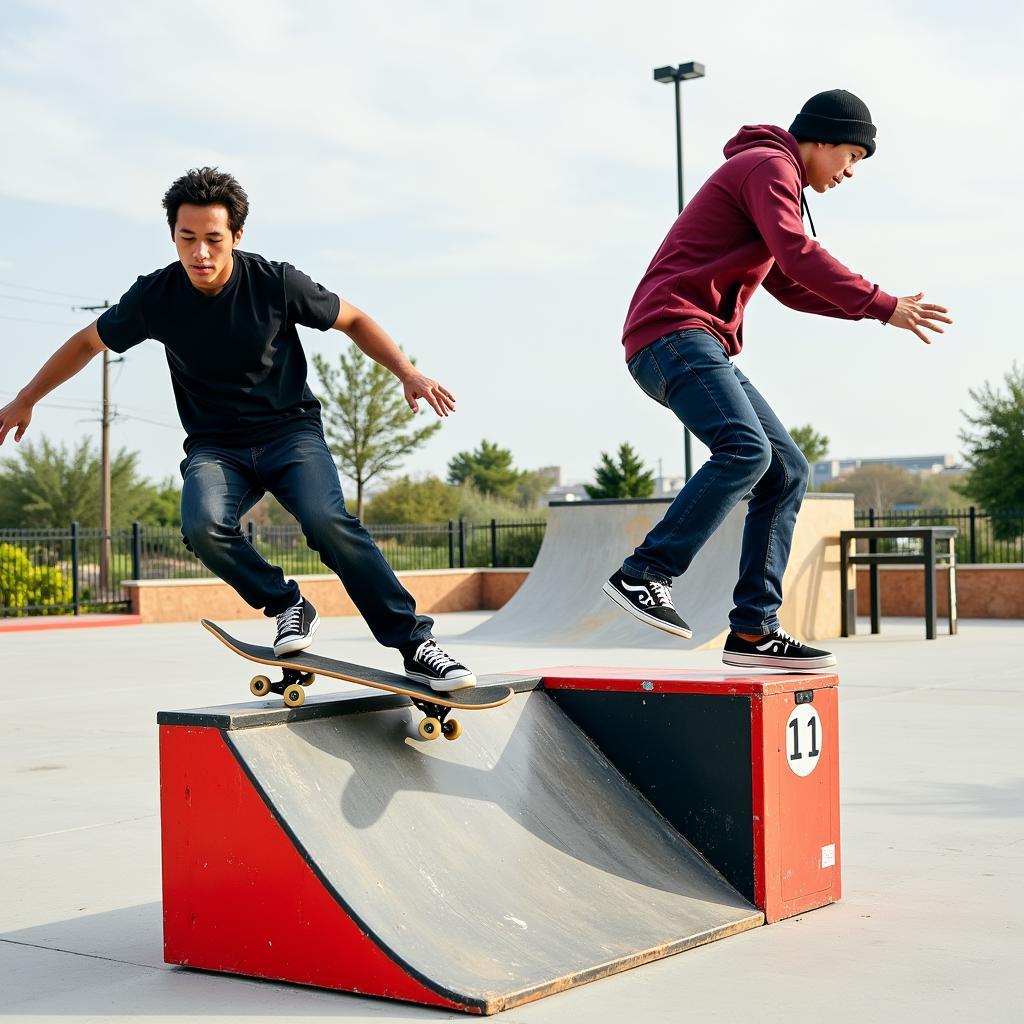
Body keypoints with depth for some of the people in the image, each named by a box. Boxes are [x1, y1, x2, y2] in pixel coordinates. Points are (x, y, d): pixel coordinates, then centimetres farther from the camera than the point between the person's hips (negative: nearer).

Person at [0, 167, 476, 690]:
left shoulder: (275, 282, -12)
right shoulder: (155, 296, -8)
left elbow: (352, 320, 4)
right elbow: (88, 342, 11)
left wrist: (408, 373, -8)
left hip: (290, 430, -1)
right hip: (215, 446, 2)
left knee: (328, 520, -29)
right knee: (203, 526, -31)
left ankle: (416, 646, -22)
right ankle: (289, 607, -6)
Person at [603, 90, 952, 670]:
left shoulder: (771, 177, 30)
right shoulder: (769, 165, -3)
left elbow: (790, 286, 33)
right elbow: (800, 256, -18)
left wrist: (869, 306, 21)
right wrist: (883, 306, -15)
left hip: (704, 348, 10)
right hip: (673, 331, -10)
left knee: (787, 470, 2)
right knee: (746, 450, -30)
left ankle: (754, 629, -2)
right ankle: (645, 574, -27)